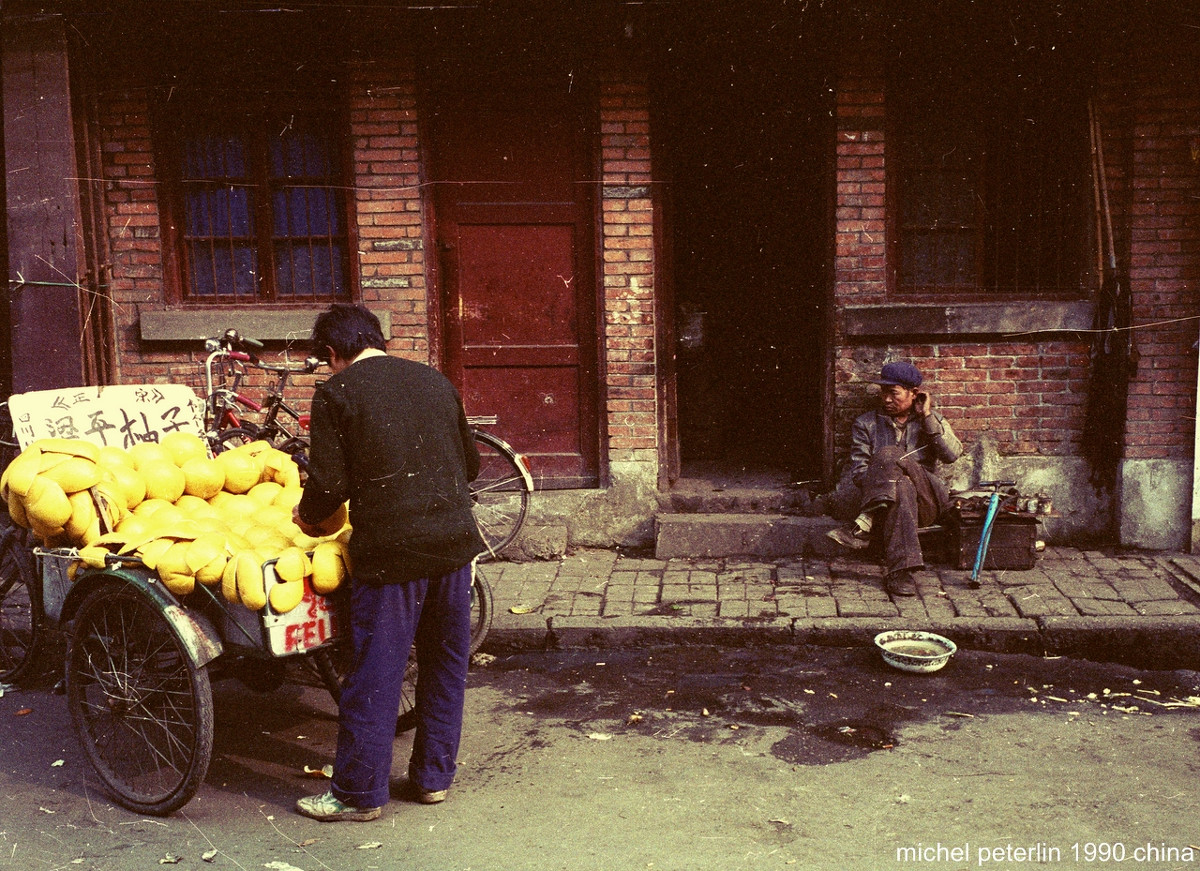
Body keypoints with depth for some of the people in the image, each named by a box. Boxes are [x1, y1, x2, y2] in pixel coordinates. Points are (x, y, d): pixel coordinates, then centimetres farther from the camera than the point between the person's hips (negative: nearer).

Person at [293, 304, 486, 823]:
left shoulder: (336, 393, -4)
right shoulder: (434, 381, 11)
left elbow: (331, 484, -9)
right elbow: (470, 464, 17)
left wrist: (307, 516, 12)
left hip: (390, 548, -5)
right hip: (454, 542, 5)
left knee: (375, 672, 4)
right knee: (446, 663, 15)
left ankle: (358, 793, 14)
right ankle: (433, 777, 26)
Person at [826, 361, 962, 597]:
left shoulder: (932, 421, 18)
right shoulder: (865, 424, 17)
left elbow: (952, 454, -2)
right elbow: (858, 471, 6)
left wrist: (927, 416, -2)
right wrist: (894, 477, -13)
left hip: (927, 500, -1)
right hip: (880, 501, 1)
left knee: (889, 455, -30)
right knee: (901, 489, -38)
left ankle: (862, 527, -42)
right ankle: (900, 570, -48)